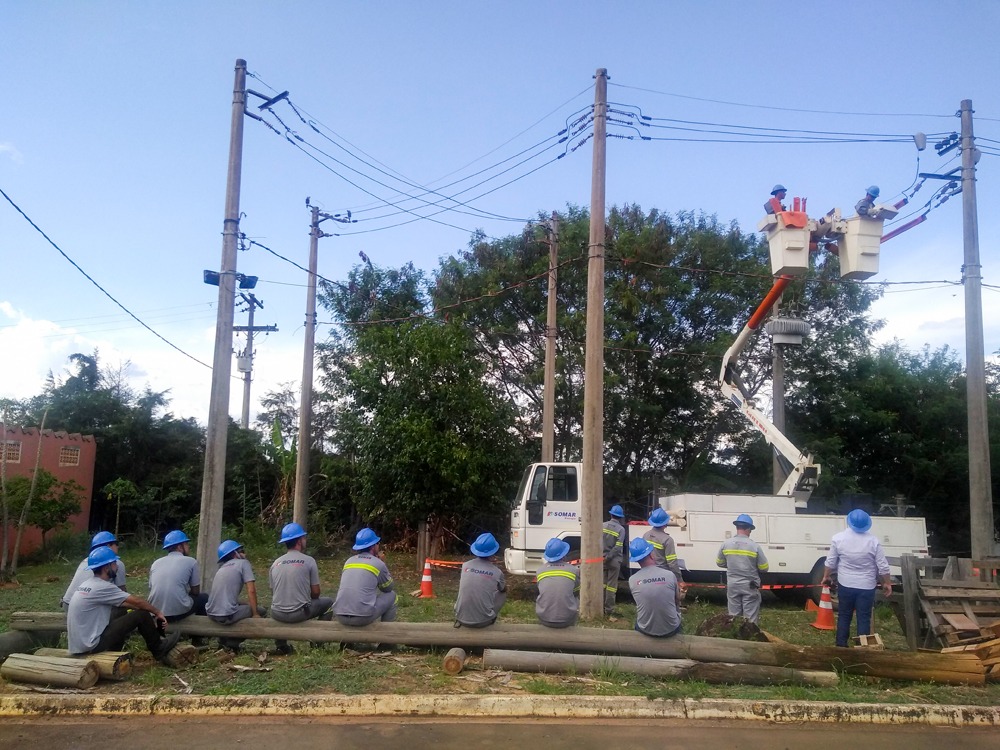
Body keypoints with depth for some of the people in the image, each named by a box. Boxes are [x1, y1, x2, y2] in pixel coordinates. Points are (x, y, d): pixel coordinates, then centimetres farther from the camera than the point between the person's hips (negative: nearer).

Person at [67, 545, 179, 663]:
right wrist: (157, 612, 5)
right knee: (142, 615, -7)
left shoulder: (89, 584, 10)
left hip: (80, 643, 9)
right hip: (91, 645, -9)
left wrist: (151, 611, 13)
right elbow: (137, 601, -11)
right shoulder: (102, 587, -18)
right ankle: (159, 651, 11)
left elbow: (122, 602, 15)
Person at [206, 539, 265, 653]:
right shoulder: (243, 563, 0)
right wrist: (255, 614, 0)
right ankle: (232, 642, 6)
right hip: (226, 615, -8)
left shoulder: (222, 567, 22)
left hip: (210, 613, 8)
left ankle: (224, 640, 24)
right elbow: (251, 591, -7)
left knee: (241, 605, 33)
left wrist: (250, 607, 30)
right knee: (261, 611, 11)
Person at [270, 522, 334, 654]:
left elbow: (273, 592, 14)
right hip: (299, 613, -3)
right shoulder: (309, 561, -4)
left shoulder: (275, 563, 6)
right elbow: (315, 592, 1)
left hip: (277, 615, 3)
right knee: (328, 602, 21)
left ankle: (281, 643, 22)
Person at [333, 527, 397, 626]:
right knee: (391, 595, 20)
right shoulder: (379, 564, 4)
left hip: (340, 616, 5)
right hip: (363, 616, -5)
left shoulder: (349, 561, 16)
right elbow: (389, 588, 21)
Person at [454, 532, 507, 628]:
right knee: (503, 593, 21)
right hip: (483, 620, -2)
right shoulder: (497, 572, -6)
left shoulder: (465, 565, 0)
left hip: (462, 618, 2)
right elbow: (504, 589, 17)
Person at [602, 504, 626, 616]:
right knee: (611, 585, 3)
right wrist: (609, 557, -10)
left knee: (602, 584, 13)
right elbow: (618, 547, -15)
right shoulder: (621, 529, -8)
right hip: (614, 561, -3)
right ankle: (609, 609, 6)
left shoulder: (603, 526, -1)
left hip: (602, 559, 3)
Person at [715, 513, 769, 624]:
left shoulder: (725, 544, -4)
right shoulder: (755, 546, -13)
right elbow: (764, 568, -7)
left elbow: (719, 563, 9)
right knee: (750, 619, 5)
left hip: (732, 586, 3)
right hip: (750, 587, -3)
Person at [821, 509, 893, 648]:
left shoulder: (838, 538, -10)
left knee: (844, 615, 14)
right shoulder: (873, 540, -12)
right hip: (866, 586, -1)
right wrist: (887, 583, 6)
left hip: (845, 585, 1)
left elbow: (831, 562, -2)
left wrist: (826, 576, 14)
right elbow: (883, 566, -8)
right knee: (864, 618, 8)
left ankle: (841, 646, 19)